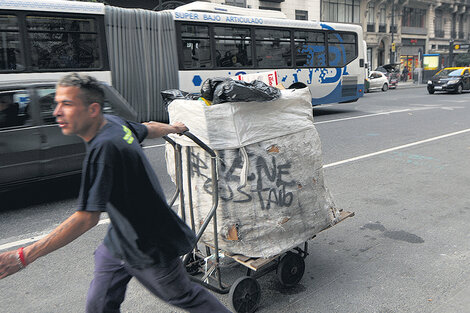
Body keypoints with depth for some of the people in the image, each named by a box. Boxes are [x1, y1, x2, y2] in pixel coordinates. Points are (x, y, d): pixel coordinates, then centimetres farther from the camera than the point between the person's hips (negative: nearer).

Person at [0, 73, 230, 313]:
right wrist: (174, 128, 38)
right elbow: (150, 127, 15)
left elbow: (87, 218, -33)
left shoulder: (104, 148, -33)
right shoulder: (114, 123, -5)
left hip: (151, 249, -8)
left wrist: (24, 257, -29)